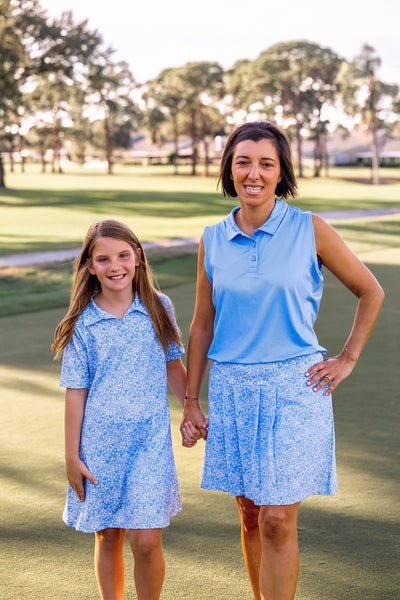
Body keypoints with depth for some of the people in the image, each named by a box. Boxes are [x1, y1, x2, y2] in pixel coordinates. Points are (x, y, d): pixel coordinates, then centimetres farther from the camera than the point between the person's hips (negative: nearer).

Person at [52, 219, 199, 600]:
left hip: (150, 439, 0)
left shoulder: (158, 308, 1)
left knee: (146, 541, -5)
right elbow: (76, 392, 0)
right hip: (101, 442, 0)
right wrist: (72, 456, 0)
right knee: (108, 539, 11)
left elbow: (173, 367, 12)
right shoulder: (83, 324, -3)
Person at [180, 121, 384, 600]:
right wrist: (190, 400, 9)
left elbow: (370, 292, 6)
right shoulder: (213, 240, 3)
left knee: (277, 521, -6)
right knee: (250, 516, 11)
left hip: (294, 386, -3)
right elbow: (202, 324, 10)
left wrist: (347, 359, 2)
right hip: (232, 389, 3)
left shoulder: (311, 231, -5)